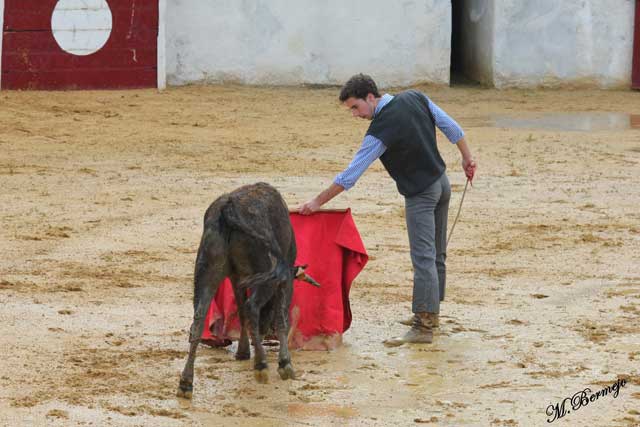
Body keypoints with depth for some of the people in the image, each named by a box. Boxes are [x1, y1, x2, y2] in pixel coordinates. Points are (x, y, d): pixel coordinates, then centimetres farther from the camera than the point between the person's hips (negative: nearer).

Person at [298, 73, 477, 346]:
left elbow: (350, 175, -20)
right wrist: (467, 158, 20)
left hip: (420, 194, -9)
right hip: (442, 182, 9)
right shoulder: (415, 98, -2)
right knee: (436, 254, 17)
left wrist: (318, 202, -13)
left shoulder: (380, 131, -22)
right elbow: (451, 127, 7)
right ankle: (429, 314, 29)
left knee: (423, 258, -11)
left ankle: (423, 327, -14)